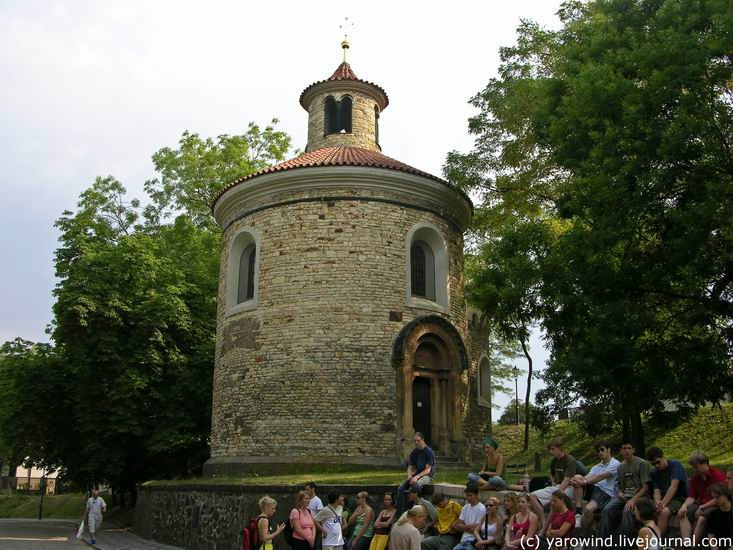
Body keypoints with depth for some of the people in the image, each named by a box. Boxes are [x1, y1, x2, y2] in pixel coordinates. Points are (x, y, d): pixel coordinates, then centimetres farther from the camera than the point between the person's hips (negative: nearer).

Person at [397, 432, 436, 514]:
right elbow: (410, 467, 13)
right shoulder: (414, 452, 12)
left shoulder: (429, 451, -7)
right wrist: (409, 476, -10)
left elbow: (427, 470, -12)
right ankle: (400, 513, -20)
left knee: (415, 484, -38)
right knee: (400, 489, -20)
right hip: (416, 475, 6)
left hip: (427, 476, -6)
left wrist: (417, 477, -25)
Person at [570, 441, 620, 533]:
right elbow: (587, 477, 6)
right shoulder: (596, 467, 25)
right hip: (594, 488, 7)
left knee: (588, 509, -34)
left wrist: (584, 482, -23)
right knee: (577, 477, -19)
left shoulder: (615, 464, 2)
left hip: (607, 493, -7)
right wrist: (576, 481, -18)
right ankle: (578, 513, -24)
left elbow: (601, 477, -13)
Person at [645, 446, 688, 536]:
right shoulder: (654, 473, 7)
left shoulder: (676, 465, -10)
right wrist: (657, 502, -25)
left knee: (664, 512, -33)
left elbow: (674, 486, -19)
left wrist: (663, 504, -26)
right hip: (664, 498, 6)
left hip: (679, 498, -6)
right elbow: (657, 491, -1)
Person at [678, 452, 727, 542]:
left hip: (715, 506, -7)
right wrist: (684, 506, -12)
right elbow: (691, 496, 9)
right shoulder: (695, 477, 9)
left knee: (701, 518, -35)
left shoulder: (718, 475, -12)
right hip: (701, 504, 7)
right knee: (683, 515, -18)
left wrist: (702, 507, -17)